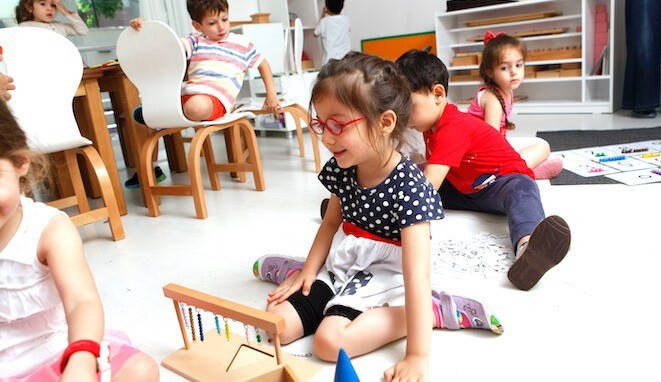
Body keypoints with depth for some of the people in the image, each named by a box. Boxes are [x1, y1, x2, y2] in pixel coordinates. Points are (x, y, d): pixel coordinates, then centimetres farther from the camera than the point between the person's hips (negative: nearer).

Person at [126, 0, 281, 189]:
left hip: (216, 98, -4)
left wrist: (271, 94, 18)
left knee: (195, 107, -42)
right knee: (141, 113, 6)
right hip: (185, 94, 5)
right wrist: (143, 29, -14)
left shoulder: (243, 44, 17)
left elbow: (263, 65, 27)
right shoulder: (195, 42, 19)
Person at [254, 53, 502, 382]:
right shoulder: (341, 169, -5)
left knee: (330, 341, -25)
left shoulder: (409, 186, -26)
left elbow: (417, 274, -29)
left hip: (384, 275, -5)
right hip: (342, 265, 5)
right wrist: (309, 271, 5)